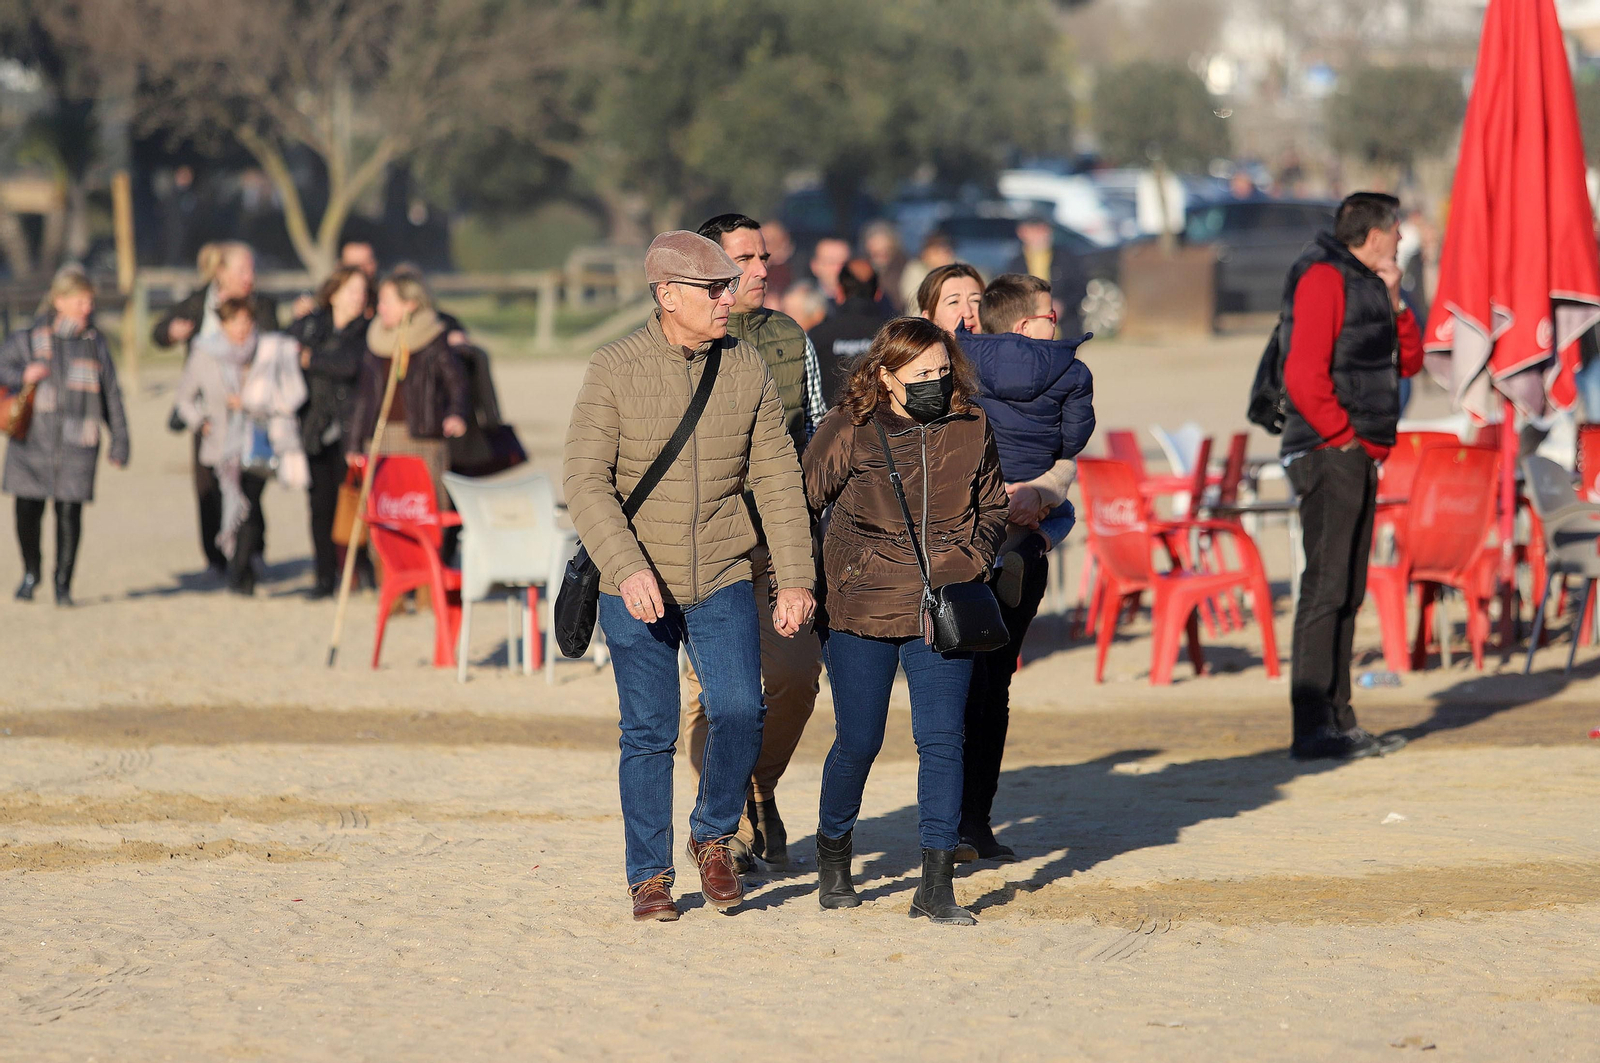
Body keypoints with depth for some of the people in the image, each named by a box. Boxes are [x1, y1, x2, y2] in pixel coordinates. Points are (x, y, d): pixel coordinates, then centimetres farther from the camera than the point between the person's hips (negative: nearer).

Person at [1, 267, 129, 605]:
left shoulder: (95, 343, 9)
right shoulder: (28, 340, 5)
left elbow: (111, 395, 13)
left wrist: (119, 440, 10)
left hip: (78, 445, 0)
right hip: (32, 441, 0)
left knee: (70, 514, -4)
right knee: (28, 513, 1)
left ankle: (63, 583, 10)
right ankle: (31, 572, 25)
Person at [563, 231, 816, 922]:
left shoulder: (747, 370, 2)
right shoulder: (615, 370, -7)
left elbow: (777, 478, 5)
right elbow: (585, 479, -13)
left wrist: (796, 579, -2)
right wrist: (627, 568, -25)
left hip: (722, 580, 2)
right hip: (636, 588, -2)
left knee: (739, 711, -13)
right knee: (649, 734, 1)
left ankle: (714, 837, 12)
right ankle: (649, 877, 16)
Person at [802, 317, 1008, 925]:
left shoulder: (971, 428, 3)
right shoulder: (849, 430, -7)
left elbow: (992, 509, 17)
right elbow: (800, 503, 3)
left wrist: (971, 562, 1)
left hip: (942, 613, 2)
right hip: (861, 608, -2)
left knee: (942, 740, -7)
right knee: (858, 742, 6)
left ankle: (937, 886, -4)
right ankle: (833, 855, 33)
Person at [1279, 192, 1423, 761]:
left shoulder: (1364, 283, 19)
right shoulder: (1323, 278, -11)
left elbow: (1407, 363, 20)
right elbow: (1304, 374, -20)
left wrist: (1393, 304, 6)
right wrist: (1344, 438, -15)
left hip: (1359, 458, 10)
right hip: (1329, 455, -10)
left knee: (1347, 592, 11)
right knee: (1326, 588, -13)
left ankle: (1338, 720, 16)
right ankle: (1312, 728, -15)